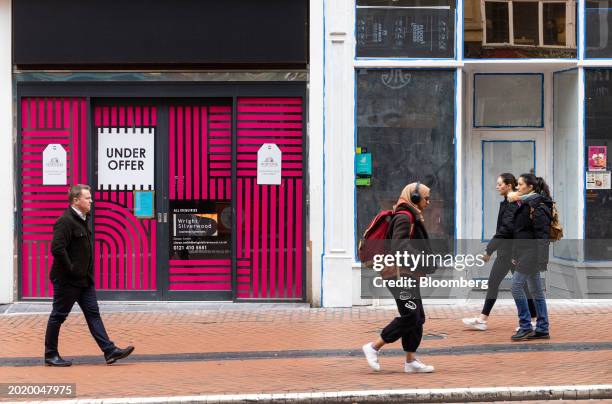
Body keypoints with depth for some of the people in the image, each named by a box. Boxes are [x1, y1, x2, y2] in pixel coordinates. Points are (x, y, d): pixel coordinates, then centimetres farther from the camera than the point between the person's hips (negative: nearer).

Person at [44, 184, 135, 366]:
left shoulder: (83, 219, 14)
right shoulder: (65, 221, -17)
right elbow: (57, 248, -26)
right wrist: (71, 270, -21)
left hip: (84, 279, 9)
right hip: (67, 281, -9)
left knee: (93, 314, 6)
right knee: (58, 316, 2)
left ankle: (110, 351, 4)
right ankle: (50, 355, 13)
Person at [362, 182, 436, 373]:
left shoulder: (412, 217, 19)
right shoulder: (404, 217, -13)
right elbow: (398, 245, -26)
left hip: (407, 276, 10)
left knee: (418, 318, 7)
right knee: (410, 316, -13)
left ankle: (411, 361, 9)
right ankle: (373, 347, -5)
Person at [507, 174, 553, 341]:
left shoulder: (537, 205, -14)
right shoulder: (524, 205, 15)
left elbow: (542, 233, -19)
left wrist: (541, 257, -23)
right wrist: (515, 254, 20)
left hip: (531, 252, -10)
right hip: (525, 252, 10)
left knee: (516, 285, -9)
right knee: (535, 289, 10)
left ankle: (525, 326, -2)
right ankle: (542, 329, 14)